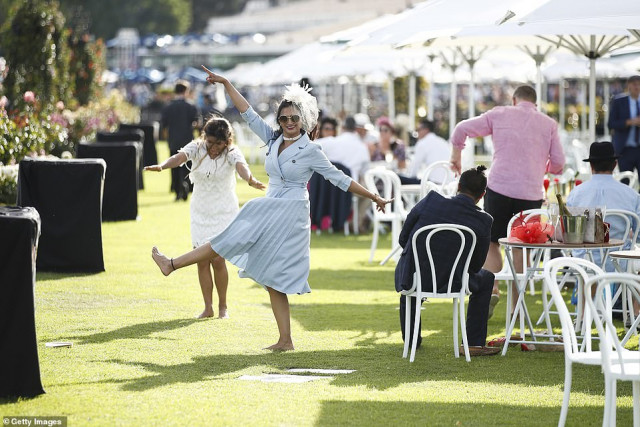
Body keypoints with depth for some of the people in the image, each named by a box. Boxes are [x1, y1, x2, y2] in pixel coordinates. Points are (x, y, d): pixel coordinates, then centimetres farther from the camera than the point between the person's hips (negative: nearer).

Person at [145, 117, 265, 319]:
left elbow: (241, 166, -35)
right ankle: (208, 308, 10)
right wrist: (161, 166, -49)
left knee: (217, 259, -9)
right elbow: (179, 157, -27)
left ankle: (222, 306, 8)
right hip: (200, 212, 3)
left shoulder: (232, 153, -13)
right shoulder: (197, 148, -8)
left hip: (224, 213, -3)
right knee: (202, 261, 0)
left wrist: (250, 179, -58)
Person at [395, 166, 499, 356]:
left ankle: (411, 338, 46)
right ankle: (474, 343, 21)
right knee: (486, 278, 28)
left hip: (413, 279, 1)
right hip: (450, 283, -1)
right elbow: (476, 265, 1)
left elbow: (403, 239, -1)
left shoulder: (430, 200, -12)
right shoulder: (483, 221, -11)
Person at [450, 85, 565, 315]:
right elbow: (558, 163, 7)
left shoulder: (499, 115, 6)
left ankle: (492, 289, -11)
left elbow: (461, 129, 7)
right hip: (531, 192, 1)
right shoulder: (549, 124, 8)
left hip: (500, 186, -1)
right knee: (520, 248, 11)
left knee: (491, 242, 11)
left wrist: (456, 156, 23)